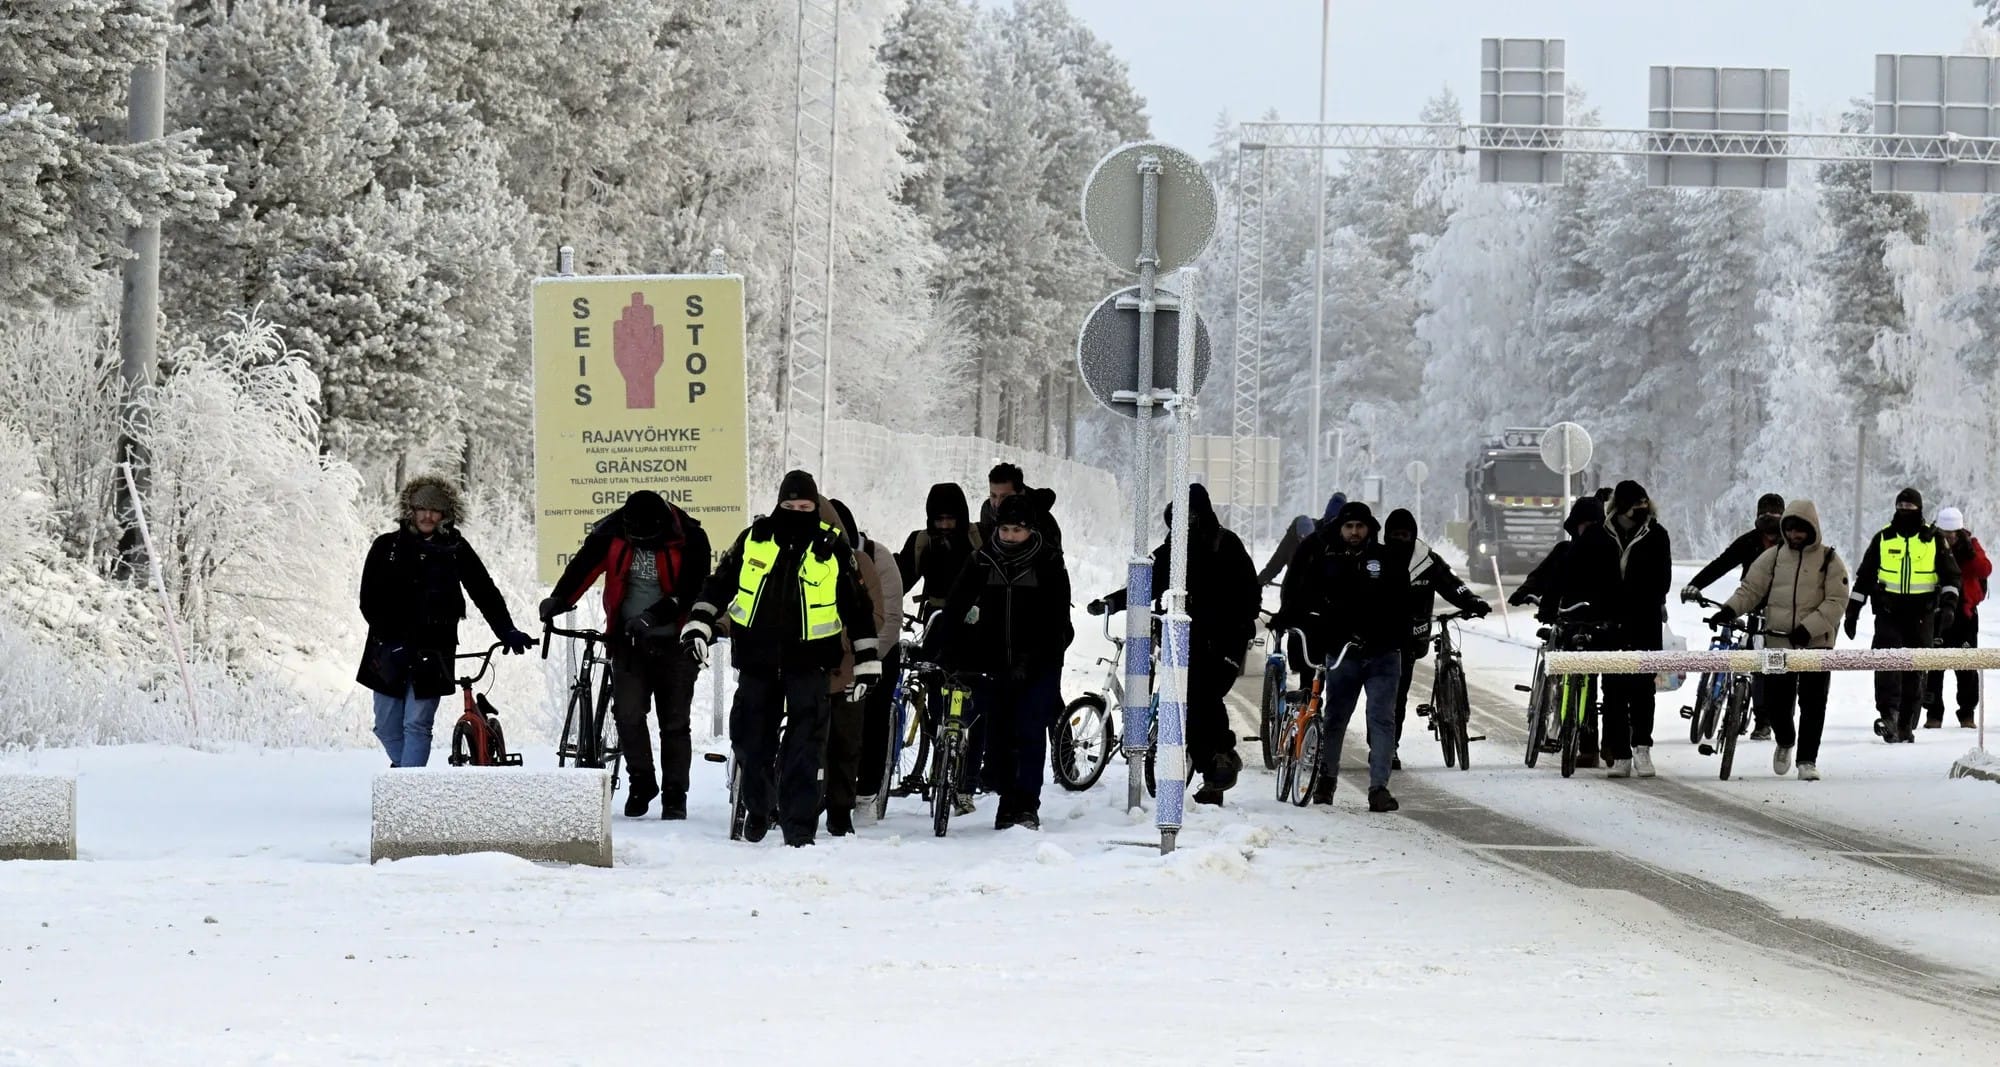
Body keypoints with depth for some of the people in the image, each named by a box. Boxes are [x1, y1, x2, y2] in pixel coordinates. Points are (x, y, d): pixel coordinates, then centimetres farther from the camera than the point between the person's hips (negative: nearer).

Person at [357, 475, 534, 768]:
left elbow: (485, 592, 0)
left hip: (432, 652, -2)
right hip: (389, 651, 2)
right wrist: (391, 641, -14)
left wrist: (507, 631, -14)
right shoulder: (387, 547, 3)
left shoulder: (456, 549, 3)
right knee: (387, 727, 7)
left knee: (417, 724, -10)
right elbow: (369, 601, -2)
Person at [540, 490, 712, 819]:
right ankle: (642, 780, 8)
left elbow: (694, 591, -15)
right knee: (628, 714, -11)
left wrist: (656, 615, -27)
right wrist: (558, 600, -24)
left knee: (674, 722, 3)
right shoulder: (611, 533, -6)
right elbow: (583, 568, -9)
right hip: (628, 641, 1)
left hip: (673, 642, -1)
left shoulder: (689, 539, -11)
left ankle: (675, 795, 13)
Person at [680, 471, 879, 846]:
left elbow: (858, 606, 7)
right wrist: (697, 628, 4)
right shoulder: (754, 538, 5)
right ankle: (757, 808, 29)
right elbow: (719, 583, 13)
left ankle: (799, 825, -4)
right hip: (757, 659, 2)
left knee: (804, 746, -7)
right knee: (751, 737, 7)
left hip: (808, 660, -2)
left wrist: (867, 661, 5)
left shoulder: (833, 547, 2)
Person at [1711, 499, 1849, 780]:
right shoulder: (1773, 556, 7)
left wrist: (1808, 628, -17)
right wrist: (1730, 610, -11)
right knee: (1775, 700, 2)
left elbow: (1836, 601, -6)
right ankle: (1785, 741, 31)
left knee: (1812, 704, -1)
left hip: (1816, 642, -2)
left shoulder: (1829, 559, -1)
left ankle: (1807, 759, 8)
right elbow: (1750, 588, 8)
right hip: (1777, 640, 2)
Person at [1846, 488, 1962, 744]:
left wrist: (1949, 603, -11)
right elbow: (1864, 576, 14)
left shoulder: (1934, 539, 5)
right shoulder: (1883, 538, 8)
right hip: (1888, 610, 0)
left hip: (1921, 614, 0)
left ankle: (1906, 725, 10)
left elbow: (1950, 574, 6)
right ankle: (1888, 714, -28)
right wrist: (1853, 610, 11)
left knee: (1915, 670, 3)